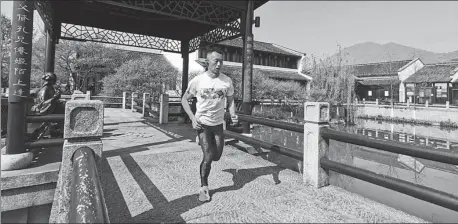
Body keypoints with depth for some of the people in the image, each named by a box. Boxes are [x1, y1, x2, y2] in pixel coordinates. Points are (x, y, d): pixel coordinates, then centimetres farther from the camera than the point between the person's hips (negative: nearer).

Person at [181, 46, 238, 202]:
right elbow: (184, 99, -1)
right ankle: (204, 187, 16)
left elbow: (230, 101, 2)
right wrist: (193, 118, -13)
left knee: (217, 156, 12)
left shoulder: (227, 81, -8)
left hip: (218, 124, 3)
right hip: (202, 123, -3)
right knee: (208, 156, -8)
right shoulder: (198, 80, -13)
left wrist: (233, 115, -19)